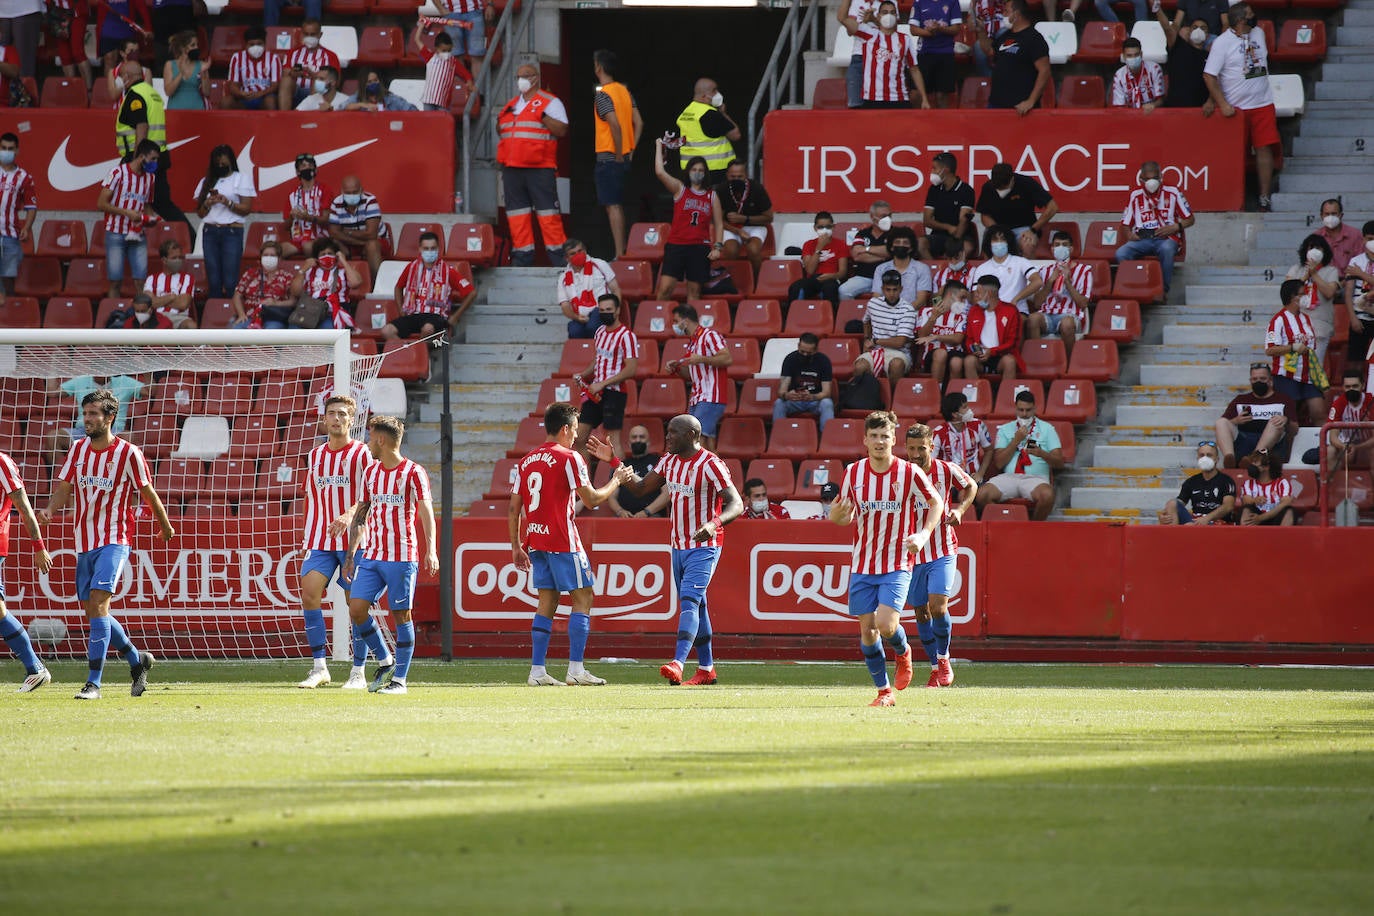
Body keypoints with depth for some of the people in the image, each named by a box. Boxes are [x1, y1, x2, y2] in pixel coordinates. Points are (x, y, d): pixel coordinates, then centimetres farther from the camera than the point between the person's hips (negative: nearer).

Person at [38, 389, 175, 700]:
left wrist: (166, 526, 14)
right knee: (93, 611, 10)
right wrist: (50, 509, -12)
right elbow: (64, 487, 9)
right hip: (84, 542, 6)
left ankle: (94, 682, -22)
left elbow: (148, 492, 3)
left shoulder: (128, 453, -7)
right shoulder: (78, 449, 7)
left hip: (114, 540, -6)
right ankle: (137, 660, 33)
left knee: (98, 603, -20)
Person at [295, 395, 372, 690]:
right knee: (309, 592, -11)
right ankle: (319, 667, -6)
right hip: (320, 541, 4)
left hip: (354, 540, -4)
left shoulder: (362, 454, -3)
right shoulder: (315, 456, 14)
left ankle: (358, 672, 5)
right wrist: (305, 539, 17)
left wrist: (349, 515, -29)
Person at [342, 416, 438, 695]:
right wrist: (350, 554, 16)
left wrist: (431, 551, -23)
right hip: (372, 556, 6)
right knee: (357, 608, -5)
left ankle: (400, 679, 4)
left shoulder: (413, 473, -5)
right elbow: (360, 516, 20)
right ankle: (385, 662, 12)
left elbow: (426, 512, -12)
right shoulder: (370, 472, 14)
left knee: (401, 615, -3)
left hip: (402, 556, -6)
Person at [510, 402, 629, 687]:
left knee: (547, 601, 11)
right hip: (562, 542, -7)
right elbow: (591, 500, -8)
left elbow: (514, 508, 11)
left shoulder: (526, 462, 11)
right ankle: (576, 670, -7)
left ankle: (537, 670, 5)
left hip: (535, 542, 7)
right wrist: (616, 481, 8)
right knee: (582, 598, 0)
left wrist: (516, 546, 17)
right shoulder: (568, 458, -8)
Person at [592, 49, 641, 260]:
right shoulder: (625, 91, 11)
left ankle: (619, 254, -12)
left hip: (608, 157, -8)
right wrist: (631, 150, 12)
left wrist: (618, 154, -16)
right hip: (624, 158, 8)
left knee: (613, 206, -8)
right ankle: (621, 251, 19)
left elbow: (615, 124, -25)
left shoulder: (603, 94, -14)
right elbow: (638, 122, 11)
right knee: (618, 205, 16)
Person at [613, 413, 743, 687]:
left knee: (689, 600, -20)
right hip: (678, 546, 8)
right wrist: (612, 461, 8)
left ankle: (678, 663, -32)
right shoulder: (670, 461, 8)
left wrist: (714, 524, -39)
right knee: (695, 605, 12)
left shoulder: (710, 465, -16)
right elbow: (640, 487, 17)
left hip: (704, 546, -8)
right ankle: (706, 669, 19)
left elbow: (736, 504, -21)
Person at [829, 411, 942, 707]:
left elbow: (936, 503, 5)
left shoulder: (909, 473, -8)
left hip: (897, 565, -3)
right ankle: (884, 691, 18)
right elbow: (844, 516, 10)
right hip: (862, 565, 3)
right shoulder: (853, 473, 0)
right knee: (867, 630, 2)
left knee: (886, 625, -18)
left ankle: (903, 652, 17)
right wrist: (837, 513, -15)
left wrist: (924, 535, -11)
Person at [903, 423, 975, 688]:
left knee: (937, 605, -17)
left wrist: (960, 509, -5)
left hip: (943, 551, -2)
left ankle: (944, 659, 7)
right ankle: (936, 668, 22)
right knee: (921, 612, 6)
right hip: (912, 555, 2)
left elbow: (970, 487, 13)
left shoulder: (947, 470, -7)